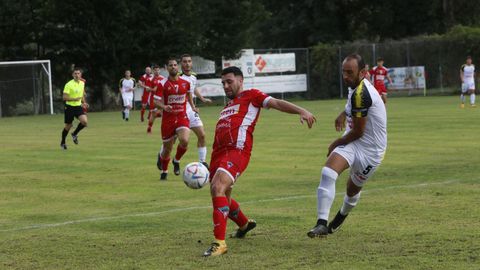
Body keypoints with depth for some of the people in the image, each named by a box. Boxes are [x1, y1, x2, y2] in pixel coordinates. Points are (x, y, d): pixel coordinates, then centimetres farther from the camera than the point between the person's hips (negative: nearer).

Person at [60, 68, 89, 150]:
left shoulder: (82, 83, 5)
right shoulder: (69, 84, -14)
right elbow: (64, 97, -18)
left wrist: (84, 103, 9)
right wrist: (74, 99, -29)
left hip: (78, 106, 4)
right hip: (70, 107, -4)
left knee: (84, 121, -18)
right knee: (68, 126, 5)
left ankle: (75, 134, 9)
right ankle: (63, 142, 28)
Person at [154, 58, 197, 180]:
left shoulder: (185, 83, 3)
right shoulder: (162, 84, -7)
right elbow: (156, 101, -11)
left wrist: (192, 106, 19)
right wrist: (164, 107, -29)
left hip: (182, 117, 1)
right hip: (168, 118, -1)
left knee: (184, 141, -24)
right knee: (167, 148, 7)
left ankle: (176, 161, 7)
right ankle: (164, 171, 36)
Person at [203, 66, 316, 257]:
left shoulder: (250, 96, 8)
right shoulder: (228, 106, 29)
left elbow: (276, 103, -4)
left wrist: (301, 111, -20)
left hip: (237, 150, -9)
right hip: (219, 152, 9)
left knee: (218, 188, -27)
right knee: (221, 197, 17)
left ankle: (220, 242, -27)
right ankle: (244, 224, 46)